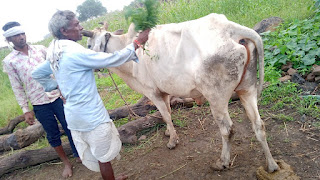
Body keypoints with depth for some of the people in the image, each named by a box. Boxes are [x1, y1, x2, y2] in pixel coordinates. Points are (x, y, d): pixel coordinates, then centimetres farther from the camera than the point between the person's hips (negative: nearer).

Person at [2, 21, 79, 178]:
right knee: (53, 135, 12)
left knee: (70, 128, 10)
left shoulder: (41, 49, 2)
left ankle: (79, 155, 31)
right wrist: (25, 110, 0)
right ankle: (66, 162, 31)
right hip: (39, 106, -1)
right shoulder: (9, 61, -2)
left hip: (58, 97, 1)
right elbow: (17, 88, 1)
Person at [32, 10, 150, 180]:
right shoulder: (75, 52, -22)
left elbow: (37, 74, 20)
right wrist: (137, 43, -12)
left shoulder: (55, 54, 5)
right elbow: (112, 59, -21)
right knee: (104, 157, 11)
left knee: (90, 153, 23)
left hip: (73, 114, 9)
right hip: (92, 115, -9)